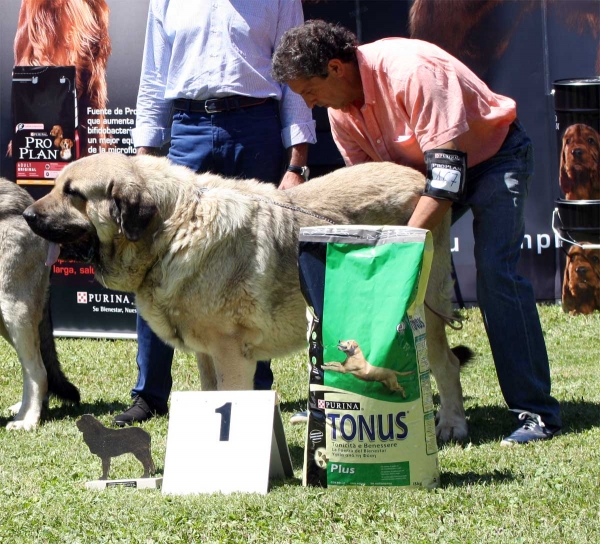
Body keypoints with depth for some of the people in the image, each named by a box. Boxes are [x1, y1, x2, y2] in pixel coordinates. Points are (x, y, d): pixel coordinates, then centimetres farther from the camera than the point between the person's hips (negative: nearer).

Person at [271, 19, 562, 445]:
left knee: (495, 271, -22)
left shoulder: (410, 72, -33)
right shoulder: (340, 110, -8)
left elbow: (448, 171, -36)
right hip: (420, 168, 8)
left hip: (493, 155, -8)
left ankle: (537, 413, -20)